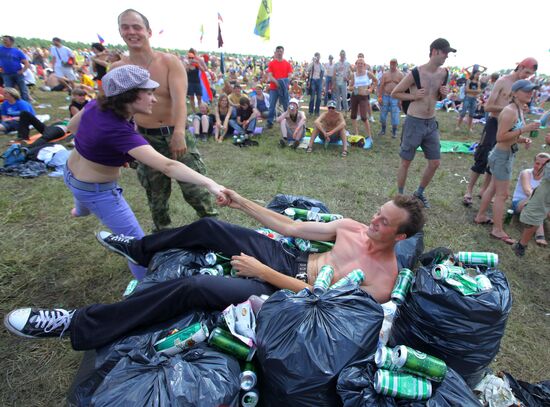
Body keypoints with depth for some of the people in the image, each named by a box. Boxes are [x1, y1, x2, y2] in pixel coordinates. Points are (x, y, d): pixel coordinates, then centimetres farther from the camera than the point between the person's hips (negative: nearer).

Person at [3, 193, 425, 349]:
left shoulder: (383, 278, -13)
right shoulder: (352, 227, 6)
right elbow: (292, 227, 4)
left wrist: (262, 272, -25)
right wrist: (240, 201, 2)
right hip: (290, 259, 7)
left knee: (190, 287, -24)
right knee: (209, 227, 4)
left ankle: (76, 326, -8)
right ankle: (139, 249, 33)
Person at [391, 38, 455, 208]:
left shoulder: (443, 73, 6)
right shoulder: (415, 73, -12)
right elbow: (394, 93, -5)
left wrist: (444, 94, -2)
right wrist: (414, 96, -17)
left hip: (431, 123, 6)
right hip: (414, 122, -6)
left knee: (435, 163, 9)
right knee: (406, 162, 4)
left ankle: (419, 193, 29)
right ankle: (400, 196, 20)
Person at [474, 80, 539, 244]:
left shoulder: (520, 110, 9)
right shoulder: (509, 111, -20)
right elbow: (500, 137, -25)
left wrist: (523, 139, 1)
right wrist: (524, 129, -25)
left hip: (507, 155, 10)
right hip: (502, 155, -10)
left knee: (493, 188, 19)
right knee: (502, 194, -2)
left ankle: (480, 216, 33)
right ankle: (497, 230, 9)